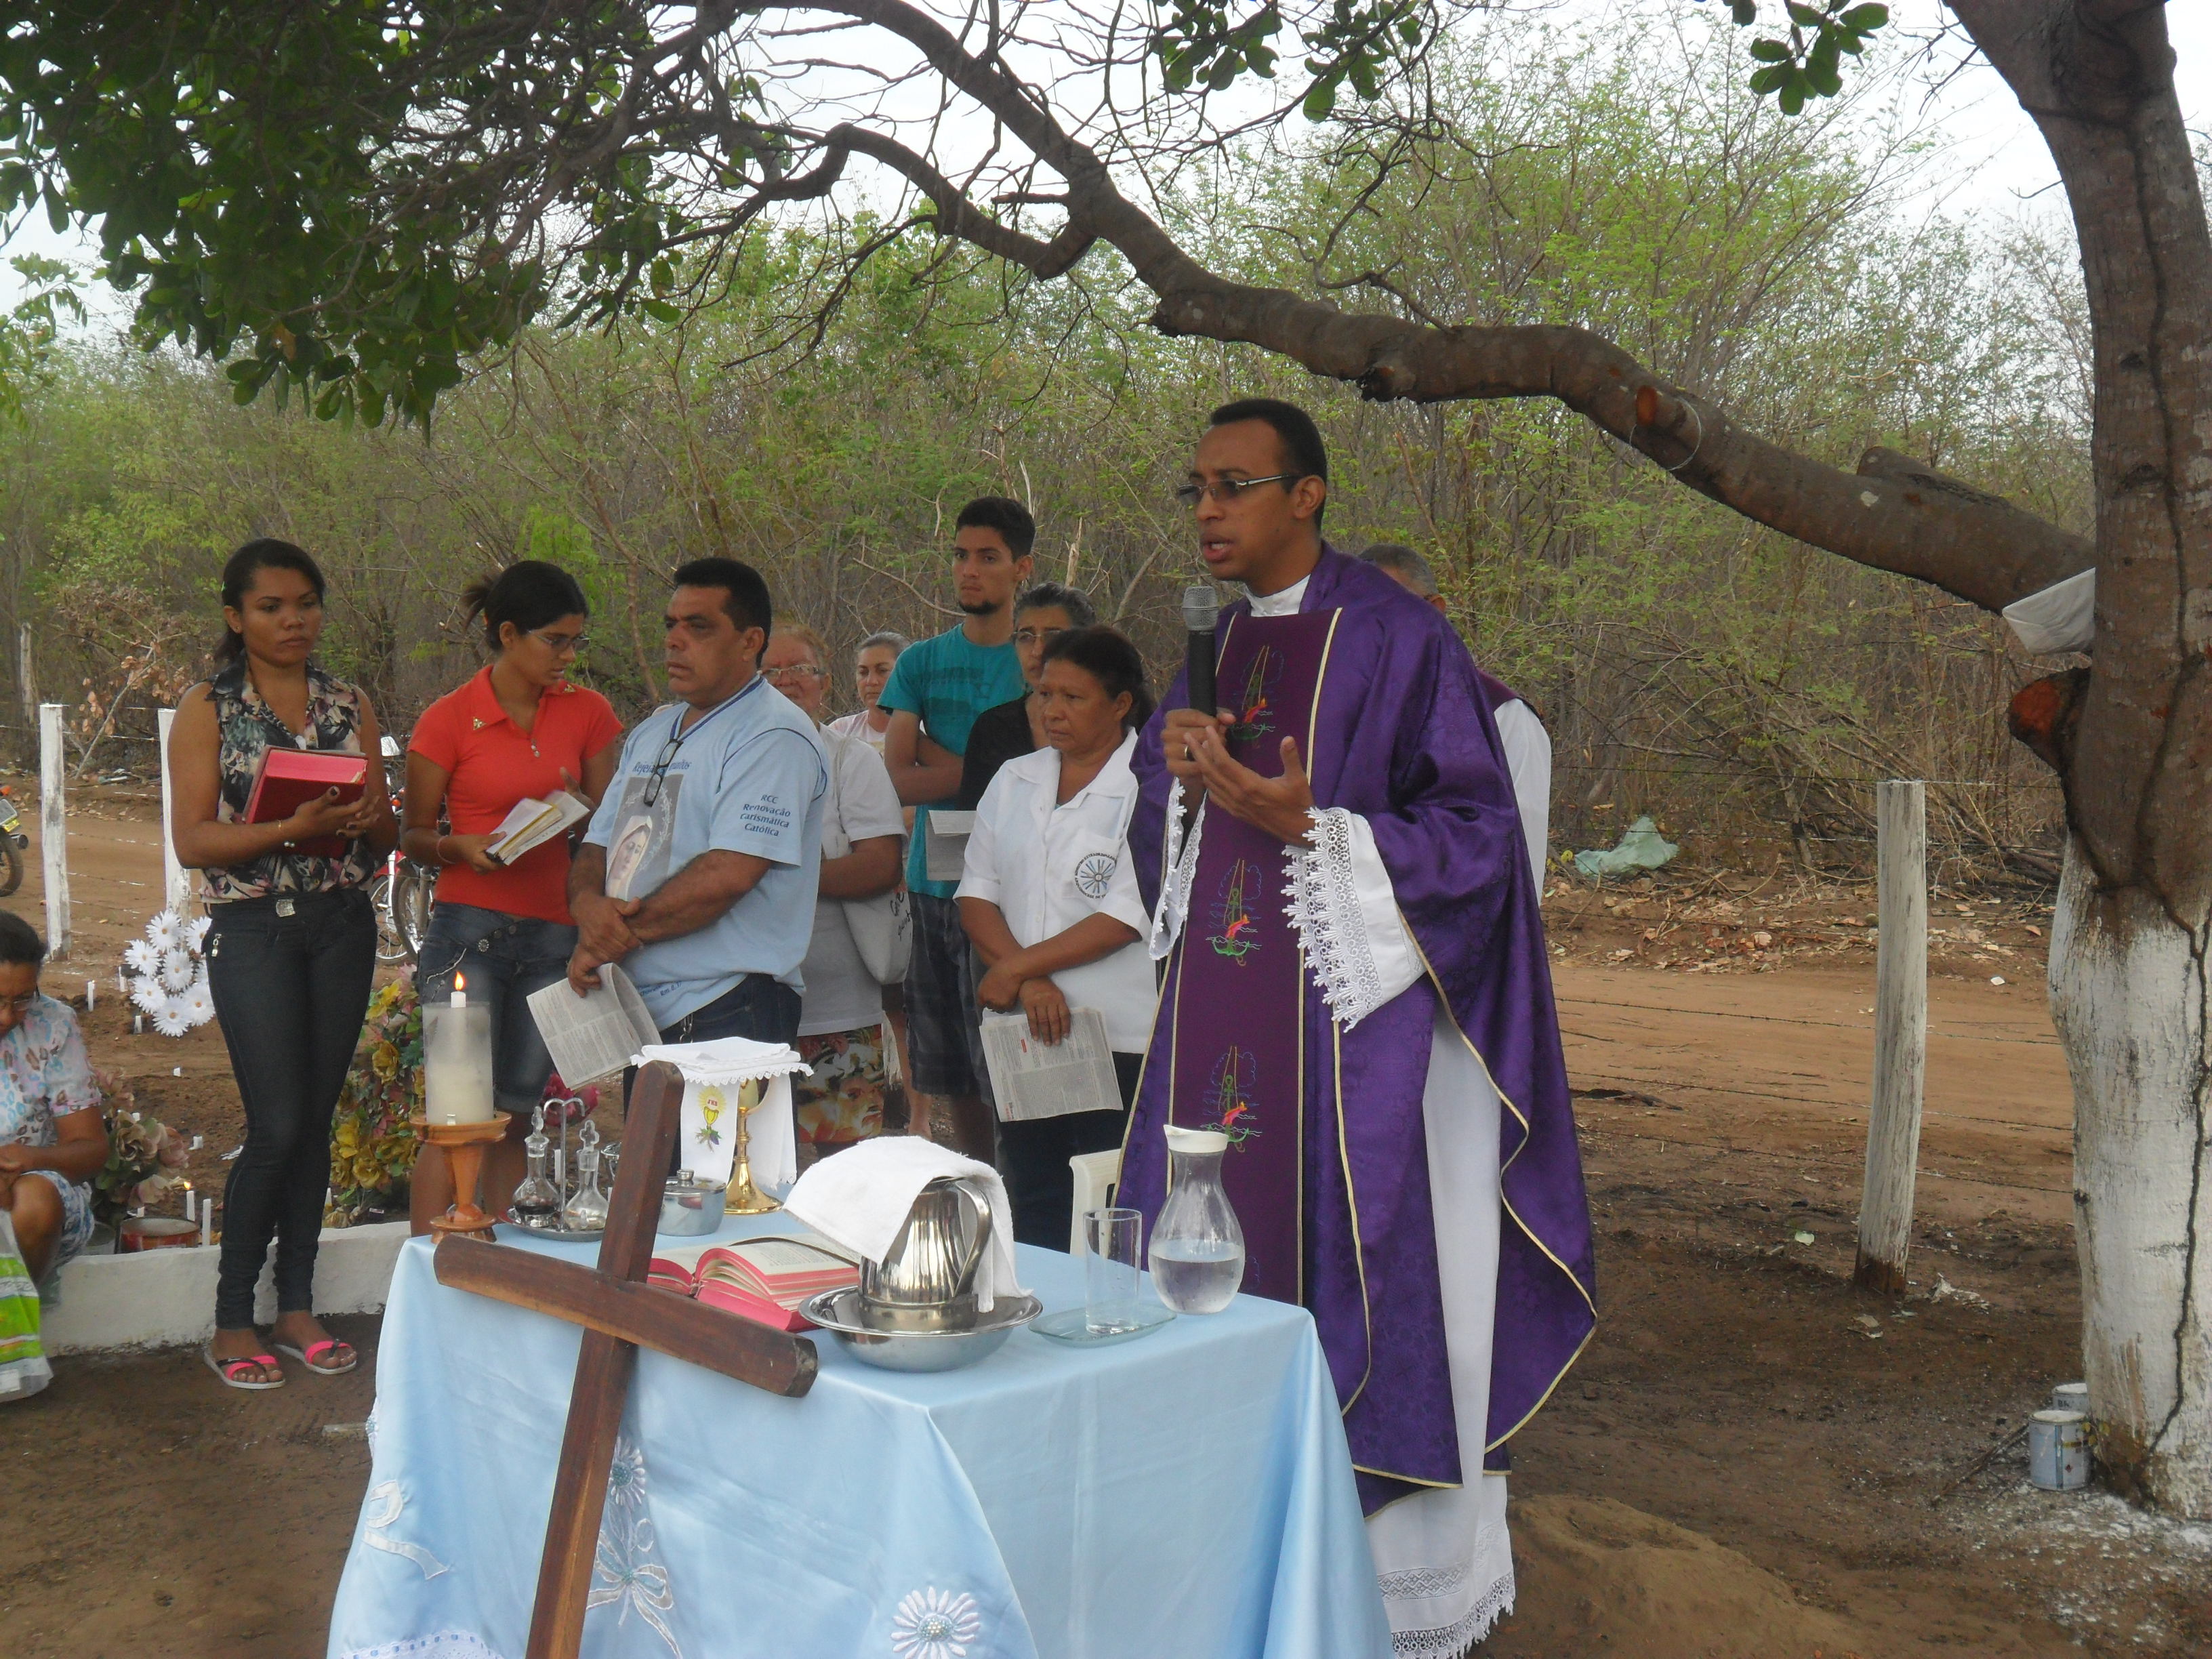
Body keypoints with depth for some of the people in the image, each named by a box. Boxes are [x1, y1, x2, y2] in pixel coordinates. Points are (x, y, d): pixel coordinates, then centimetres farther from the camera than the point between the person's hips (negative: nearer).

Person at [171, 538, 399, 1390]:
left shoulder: (350, 703, 10)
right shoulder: (208, 709, -1)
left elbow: (386, 831, 10)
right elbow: (193, 841, -8)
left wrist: (367, 818, -13)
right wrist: (291, 830, -22)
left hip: (342, 925, 4)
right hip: (253, 927, -4)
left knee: (317, 1120, 7)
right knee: (277, 1126, -8)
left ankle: (296, 1307, 19)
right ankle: (231, 1323, 7)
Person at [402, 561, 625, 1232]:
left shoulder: (588, 712, 9)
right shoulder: (448, 720, -2)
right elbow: (414, 836, 4)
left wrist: (579, 807, -8)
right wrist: (461, 847, -16)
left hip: (554, 936, 4)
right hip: (469, 930, -4)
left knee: (514, 1121, 9)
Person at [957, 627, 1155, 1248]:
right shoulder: (1014, 779, 12)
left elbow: (1129, 916, -14)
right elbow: (976, 894, 7)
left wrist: (1016, 967, -10)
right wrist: (1029, 981, -9)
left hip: (1119, 1040, -5)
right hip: (1020, 1034, 6)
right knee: (1033, 1213, 13)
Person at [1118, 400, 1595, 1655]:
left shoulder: (1397, 641, -9)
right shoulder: (1217, 647, 12)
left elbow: (1475, 833, -10)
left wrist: (1312, 823, -22)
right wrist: (1175, 767, -2)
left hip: (1351, 1029, -7)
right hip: (1221, 1024, 7)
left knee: (1356, 1290, 0)